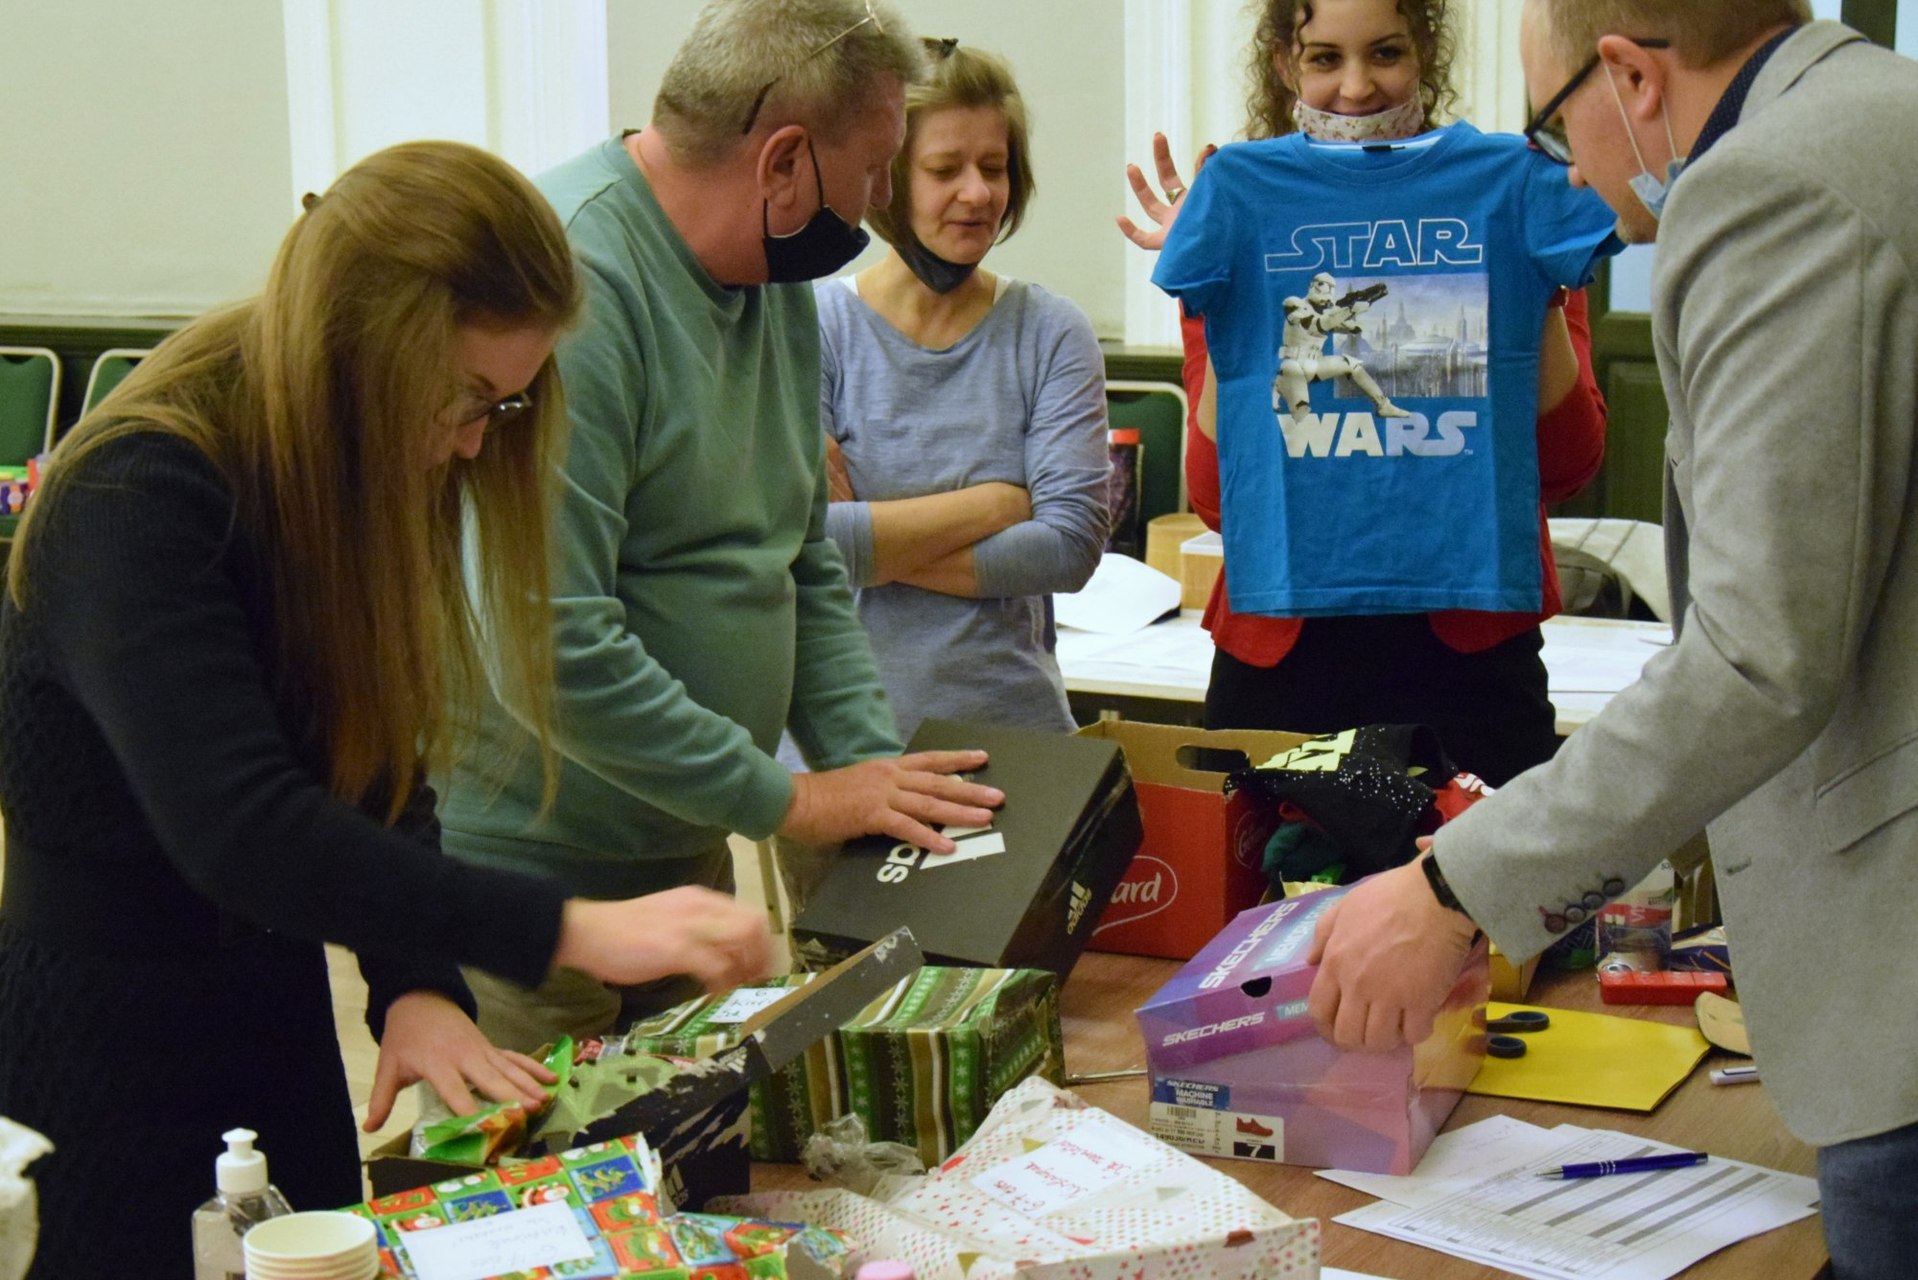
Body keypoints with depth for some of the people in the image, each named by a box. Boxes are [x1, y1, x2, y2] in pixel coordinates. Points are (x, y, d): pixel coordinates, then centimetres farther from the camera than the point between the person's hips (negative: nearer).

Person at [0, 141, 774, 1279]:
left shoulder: (364, 485, 2)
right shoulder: (136, 501, -24)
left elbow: (381, 766, 1)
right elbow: (236, 826, -35)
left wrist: (418, 983, -16)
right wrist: (570, 931, -37)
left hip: (279, 1032, 7)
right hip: (102, 1068, -7)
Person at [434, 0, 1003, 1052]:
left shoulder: (778, 280, 7)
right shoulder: (568, 282, -24)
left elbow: (805, 568, 13)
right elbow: (551, 644, -28)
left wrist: (880, 772, -1)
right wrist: (786, 800, -20)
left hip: (689, 863, 9)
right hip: (523, 887, -8)